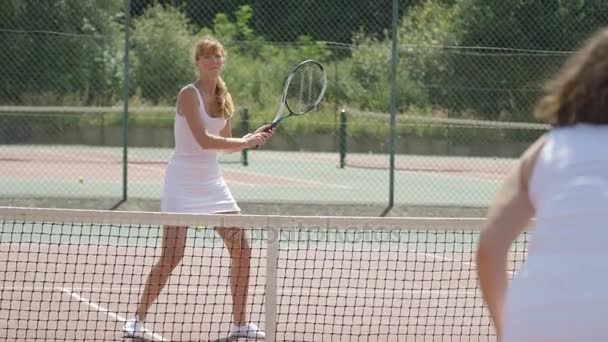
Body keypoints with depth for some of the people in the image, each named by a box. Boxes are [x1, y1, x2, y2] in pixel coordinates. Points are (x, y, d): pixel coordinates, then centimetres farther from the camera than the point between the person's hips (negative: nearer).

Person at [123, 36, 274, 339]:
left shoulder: (223, 98, 9)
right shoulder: (189, 94, -13)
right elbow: (203, 140, -23)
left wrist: (254, 137, -4)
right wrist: (246, 142, -19)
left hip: (211, 181, 7)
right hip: (183, 181, -7)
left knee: (241, 249, 2)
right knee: (172, 254, -12)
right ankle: (138, 318, 3)